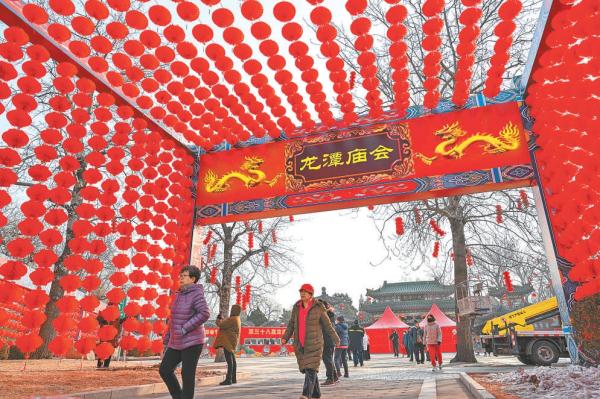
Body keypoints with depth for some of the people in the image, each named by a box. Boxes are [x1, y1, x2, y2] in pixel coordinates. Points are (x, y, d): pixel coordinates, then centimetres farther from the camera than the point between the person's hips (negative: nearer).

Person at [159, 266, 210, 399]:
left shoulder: (197, 294, -13)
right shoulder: (179, 295, 12)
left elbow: (204, 314, -27)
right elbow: (174, 319, 18)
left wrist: (185, 329, -22)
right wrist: (167, 340, 15)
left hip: (192, 342, -8)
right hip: (177, 343, 8)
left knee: (187, 375, -2)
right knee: (164, 370, 8)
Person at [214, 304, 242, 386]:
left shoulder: (232, 319, -17)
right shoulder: (237, 319, 15)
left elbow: (221, 325, -16)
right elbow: (226, 325, 23)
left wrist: (218, 319, 2)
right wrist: (222, 318, 20)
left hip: (228, 342, -11)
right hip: (231, 342, 11)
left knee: (229, 360, -10)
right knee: (232, 360, 13)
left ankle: (228, 379, -10)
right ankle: (234, 379, 19)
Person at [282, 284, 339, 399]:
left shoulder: (318, 308, -6)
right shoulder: (296, 307, 5)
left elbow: (327, 325, 1)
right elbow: (291, 325, 7)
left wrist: (336, 340, 7)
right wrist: (285, 338, -6)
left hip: (314, 344, -4)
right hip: (300, 345, 5)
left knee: (311, 369, -14)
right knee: (307, 369, 10)